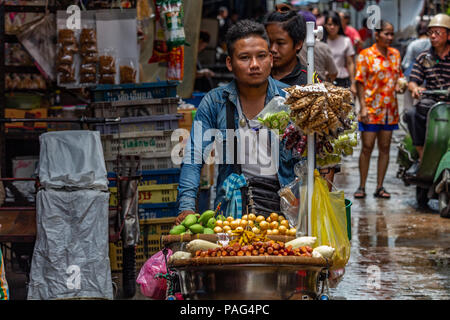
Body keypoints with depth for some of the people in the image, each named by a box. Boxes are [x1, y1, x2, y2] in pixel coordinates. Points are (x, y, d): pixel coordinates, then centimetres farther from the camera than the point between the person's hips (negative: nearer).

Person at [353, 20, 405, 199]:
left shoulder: (395, 54, 10)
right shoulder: (365, 55, -5)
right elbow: (360, 82, -6)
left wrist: (399, 85, -2)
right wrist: (363, 107, -13)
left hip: (390, 109, 5)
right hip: (371, 109, -5)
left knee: (385, 148, 6)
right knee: (367, 147, -3)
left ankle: (380, 187, 12)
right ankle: (362, 186, 5)